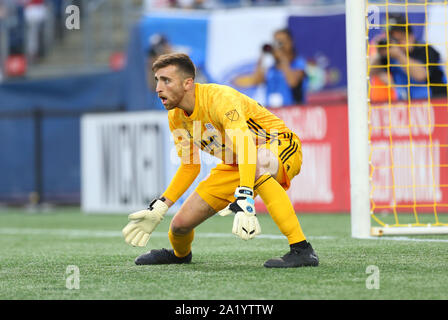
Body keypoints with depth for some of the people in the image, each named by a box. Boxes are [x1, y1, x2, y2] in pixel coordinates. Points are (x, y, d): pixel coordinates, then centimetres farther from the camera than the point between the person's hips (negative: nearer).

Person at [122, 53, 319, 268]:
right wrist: (158, 209, 4)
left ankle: (301, 250, -43)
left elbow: (246, 145, -44)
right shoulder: (175, 117, -4)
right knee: (181, 223, -1)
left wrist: (244, 201, -57)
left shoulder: (219, 98, -30)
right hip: (235, 165, 8)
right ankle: (180, 254, 39)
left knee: (258, 165, -45)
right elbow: (189, 167, 11)